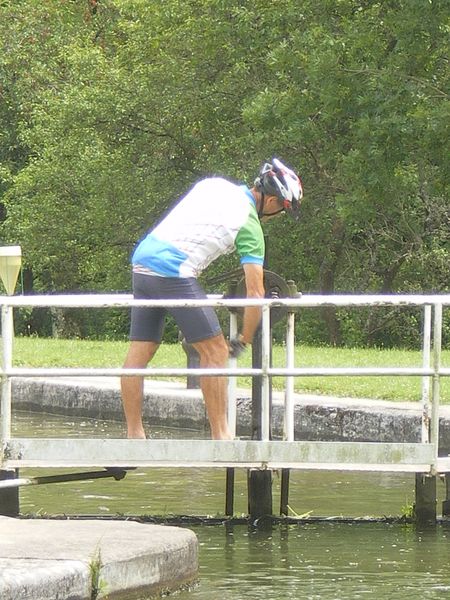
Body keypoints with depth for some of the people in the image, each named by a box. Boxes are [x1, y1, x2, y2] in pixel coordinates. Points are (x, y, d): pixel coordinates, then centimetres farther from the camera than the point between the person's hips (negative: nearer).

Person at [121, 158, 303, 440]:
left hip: (142, 259, 8)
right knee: (215, 351, 0)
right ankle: (220, 435, -1)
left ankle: (133, 435, 12)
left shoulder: (214, 184, 16)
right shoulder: (250, 225, -3)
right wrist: (244, 341, 6)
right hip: (174, 273, -8)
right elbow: (256, 292, -5)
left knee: (139, 353, 10)